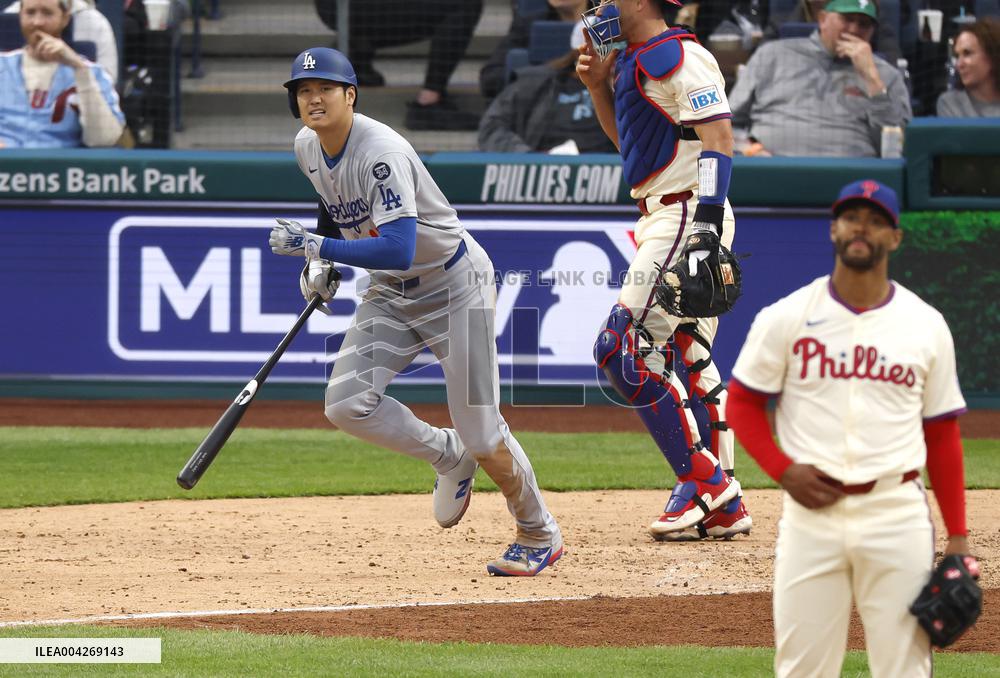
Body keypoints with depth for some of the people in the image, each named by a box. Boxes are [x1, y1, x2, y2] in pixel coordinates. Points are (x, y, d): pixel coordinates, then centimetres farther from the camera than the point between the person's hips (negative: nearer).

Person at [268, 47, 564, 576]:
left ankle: (539, 536, 19)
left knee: (481, 436, -6)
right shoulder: (308, 148, -3)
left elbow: (397, 251, -38)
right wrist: (320, 265, 8)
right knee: (347, 405, -13)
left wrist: (316, 246, -36)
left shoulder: (380, 153, -29)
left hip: (455, 285, -7)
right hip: (391, 294, 7)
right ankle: (449, 458, 13)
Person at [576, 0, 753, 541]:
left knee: (626, 349, -15)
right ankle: (724, 507, 11)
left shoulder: (680, 57, -13)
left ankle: (704, 483, -13)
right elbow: (627, 140, 29)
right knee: (688, 363, 10)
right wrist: (599, 85, 14)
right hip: (661, 221, 11)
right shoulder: (634, 61, 18)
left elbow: (718, 137, -20)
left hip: (686, 214, -11)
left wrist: (707, 222, -28)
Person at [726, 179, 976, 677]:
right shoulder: (787, 318, 3)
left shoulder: (927, 326, 7)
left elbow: (942, 433, 10)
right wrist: (783, 471, -7)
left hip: (898, 514, 1)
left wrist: (957, 535, 5)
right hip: (812, 512, -1)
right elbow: (741, 403, 8)